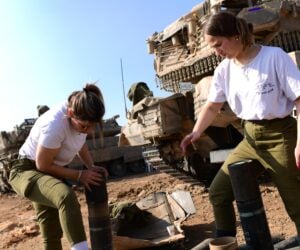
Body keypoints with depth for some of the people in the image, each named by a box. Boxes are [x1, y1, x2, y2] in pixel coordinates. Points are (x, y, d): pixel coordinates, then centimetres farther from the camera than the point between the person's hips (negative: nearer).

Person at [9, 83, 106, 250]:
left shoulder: (81, 117, -11)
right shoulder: (55, 124, -34)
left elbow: (81, 142, 10)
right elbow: (43, 165, -23)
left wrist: (91, 167, -5)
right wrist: (79, 175, -17)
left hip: (54, 171, 8)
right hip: (28, 170, -8)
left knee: (53, 232, 12)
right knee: (66, 197, -39)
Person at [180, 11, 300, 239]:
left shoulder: (275, 57, -13)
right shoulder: (224, 70, 2)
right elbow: (212, 106, 8)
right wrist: (196, 132, -9)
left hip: (280, 137, -5)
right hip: (250, 139, 6)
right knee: (218, 193, 6)